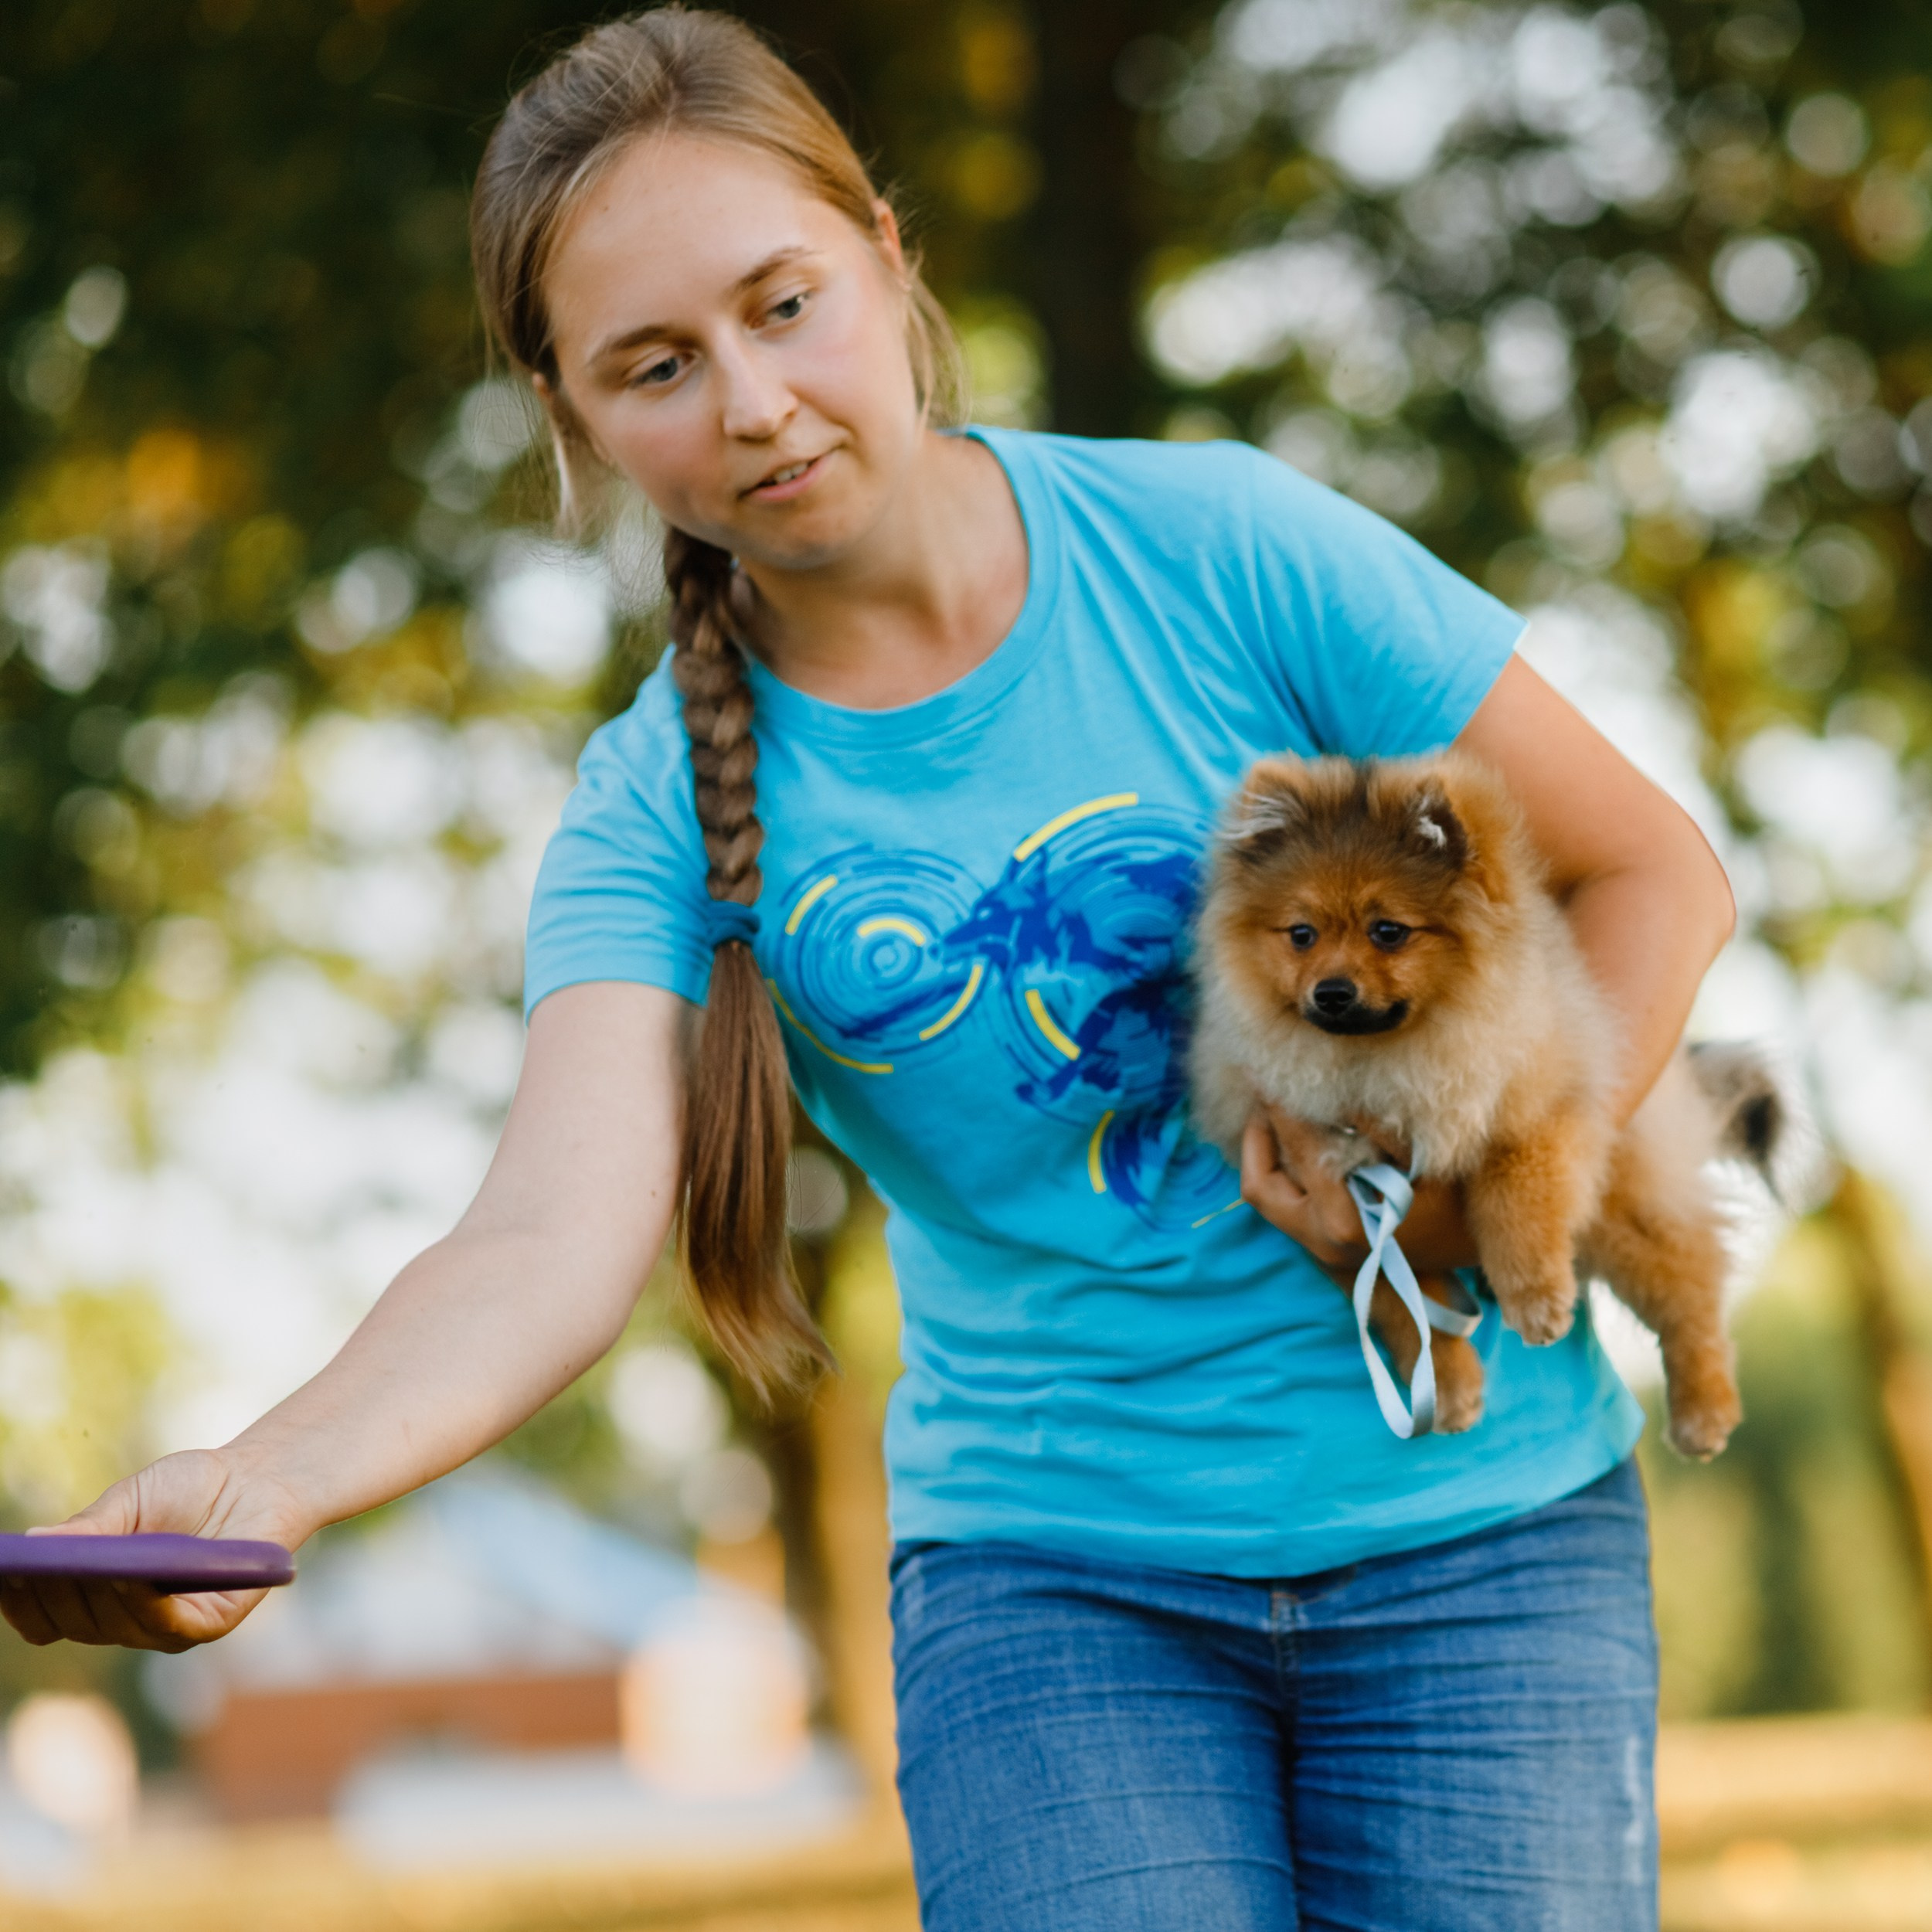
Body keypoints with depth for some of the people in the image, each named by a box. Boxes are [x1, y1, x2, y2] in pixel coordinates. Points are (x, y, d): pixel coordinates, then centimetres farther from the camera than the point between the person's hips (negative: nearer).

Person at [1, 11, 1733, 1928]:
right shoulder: (658, 810, -6)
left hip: (1469, 1527, 0)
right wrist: (266, 1477, -40)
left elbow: (1648, 872, 0)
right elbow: (551, 1239, -22)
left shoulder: (1218, 549, -9)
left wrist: (1477, 1191, -12)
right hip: (1052, 1573, 0)